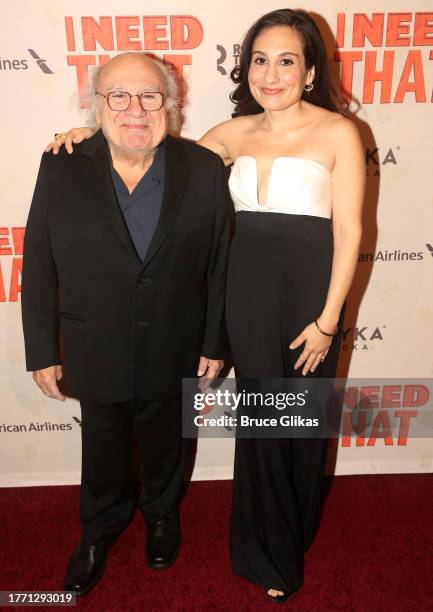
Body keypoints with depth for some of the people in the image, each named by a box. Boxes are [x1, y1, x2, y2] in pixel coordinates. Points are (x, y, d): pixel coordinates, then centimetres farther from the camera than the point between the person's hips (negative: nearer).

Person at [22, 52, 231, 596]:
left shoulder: (204, 170, -10)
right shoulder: (62, 168, -10)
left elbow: (220, 263, -5)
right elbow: (39, 266, -6)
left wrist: (215, 343, -3)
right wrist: (43, 351, -5)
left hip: (174, 355, 0)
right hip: (96, 355, 0)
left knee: (165, 447, 24)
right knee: (103, 453, 22)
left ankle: (161, 514, 57)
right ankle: (100, 529, 53)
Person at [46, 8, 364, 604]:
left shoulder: (338, 132, -5)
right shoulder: (235, 133, 7)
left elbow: (348, 232, -7)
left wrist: (327, 320, -11)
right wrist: (94, 134, 6)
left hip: (308, 293, -2)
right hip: (247, 293, 3)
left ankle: (294, 532, 46)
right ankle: (272, 555, 39)